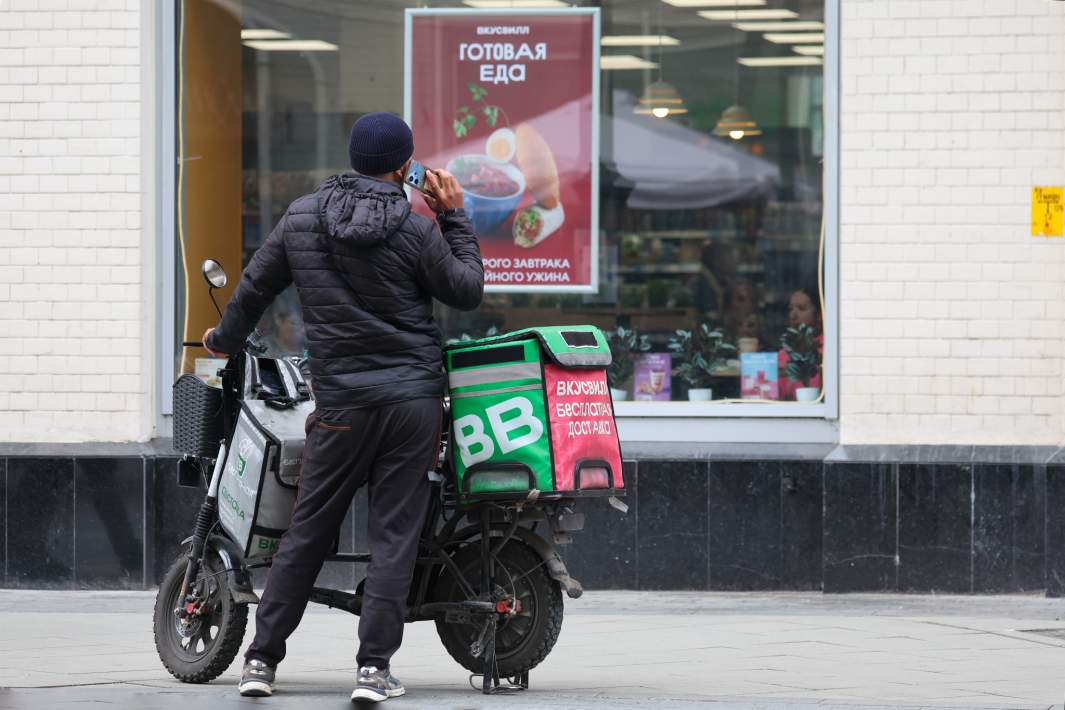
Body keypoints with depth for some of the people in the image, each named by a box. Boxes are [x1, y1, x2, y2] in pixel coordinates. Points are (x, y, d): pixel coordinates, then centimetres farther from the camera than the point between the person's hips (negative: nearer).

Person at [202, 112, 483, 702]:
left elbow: (256, 287, 12)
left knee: (307, 532, 9)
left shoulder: (302, 218, 2)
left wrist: (225, 339, 30)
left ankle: (262, 659, 9)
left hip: (342, 404, 2)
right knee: (395, 534, 1)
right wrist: (454, 218, 11)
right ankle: (374, 667, -4)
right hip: (414, 397, -2)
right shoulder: (415, 232, -7)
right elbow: (467, 292, 4)